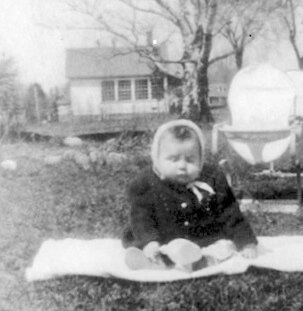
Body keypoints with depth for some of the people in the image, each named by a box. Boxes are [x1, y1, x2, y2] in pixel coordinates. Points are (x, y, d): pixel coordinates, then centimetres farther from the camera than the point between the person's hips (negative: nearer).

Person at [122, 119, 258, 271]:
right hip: (165, 242, 0)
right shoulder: (146, 185, -6)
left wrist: (246, 242, -2)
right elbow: (141, 218, -10)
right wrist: (149, 242, -28)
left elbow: (230, 214, 2)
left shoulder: (213, 179, -3)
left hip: (207, 240, 1)